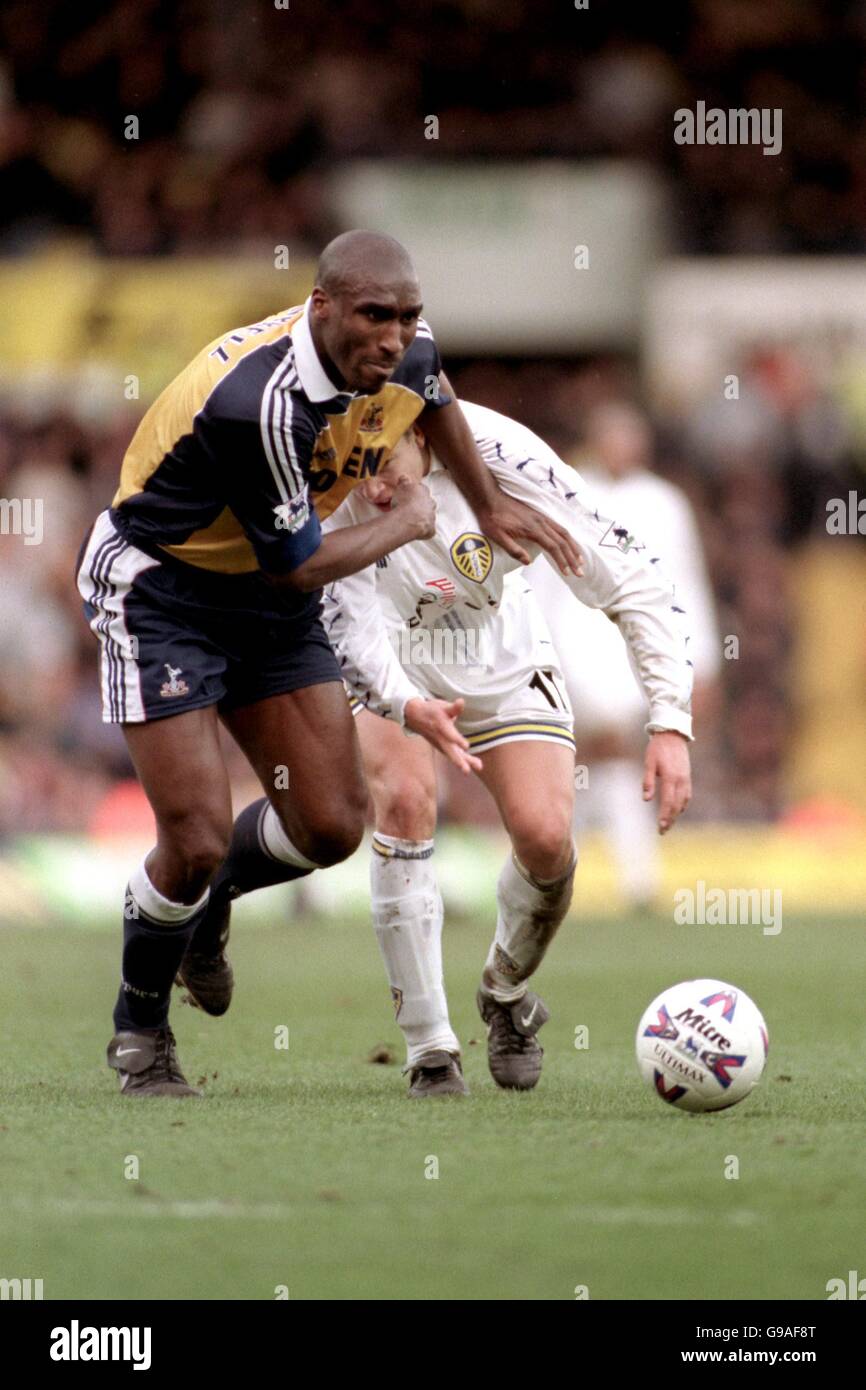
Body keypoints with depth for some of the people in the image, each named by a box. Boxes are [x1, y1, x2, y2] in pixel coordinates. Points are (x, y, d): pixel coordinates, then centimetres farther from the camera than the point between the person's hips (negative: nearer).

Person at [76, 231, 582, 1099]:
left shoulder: (405, 354, -12)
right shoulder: (260, 400, -36)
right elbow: (299, 564, -24)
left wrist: (488, 507, 23)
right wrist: (406, 523, -9)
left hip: (270, 602, 7)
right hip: (157, 589, -7)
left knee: (330, 826, -1)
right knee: (199, 837, -14)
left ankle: (206, 901, 32)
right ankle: (139, 1032, 12)